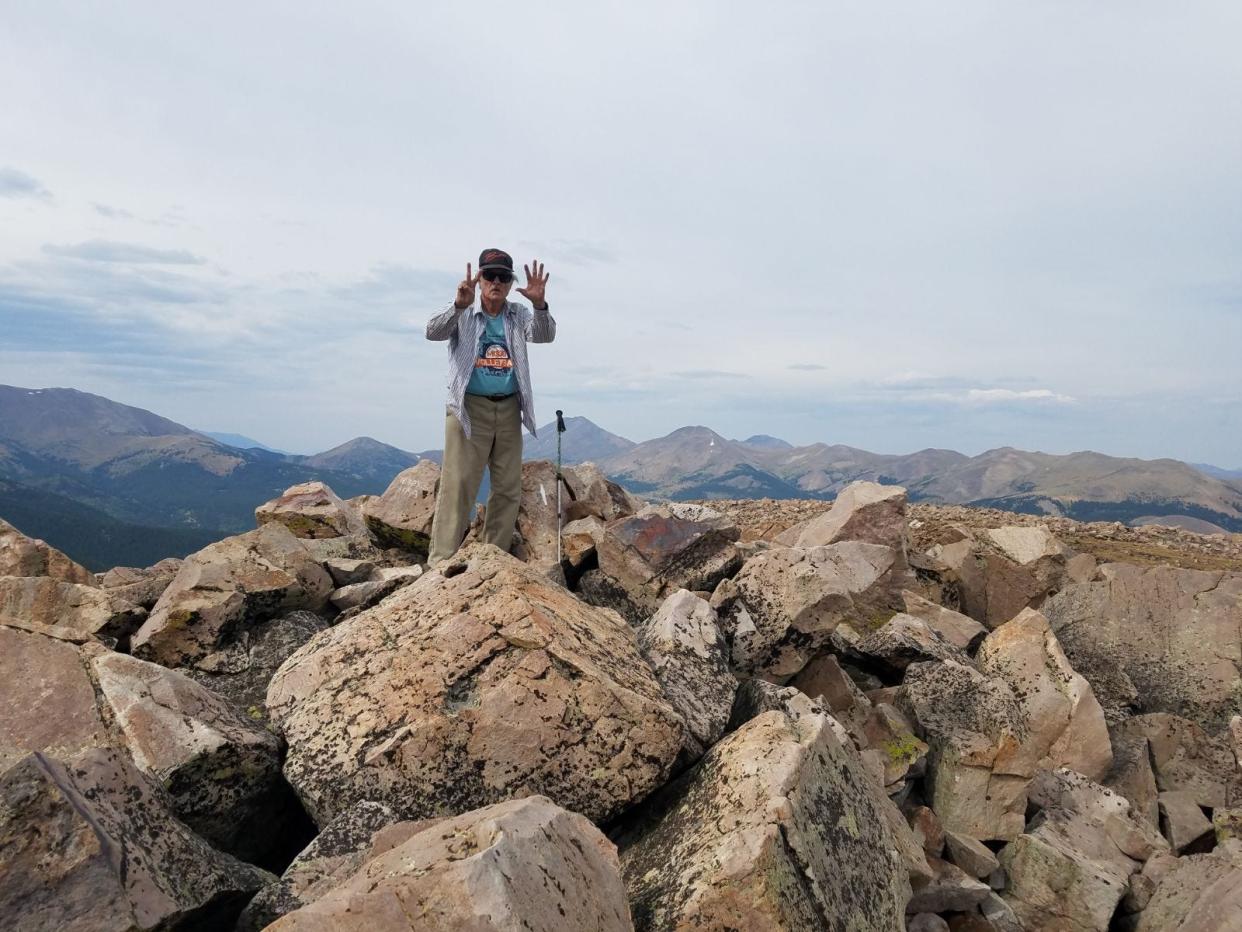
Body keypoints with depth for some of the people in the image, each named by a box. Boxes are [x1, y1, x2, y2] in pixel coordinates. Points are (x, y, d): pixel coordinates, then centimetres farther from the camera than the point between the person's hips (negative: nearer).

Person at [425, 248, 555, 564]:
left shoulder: (518, 315, 8)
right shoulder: (463, 315, 1)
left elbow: (545, 335, -10)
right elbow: (433, 332, -16)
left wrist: (539, 305, -31)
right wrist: (459, 306, -35)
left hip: (508, 410, 4)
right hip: (470, 408, -4)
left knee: (509, 489, 8)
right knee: (457, 487, -10)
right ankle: (441, 562, -8)